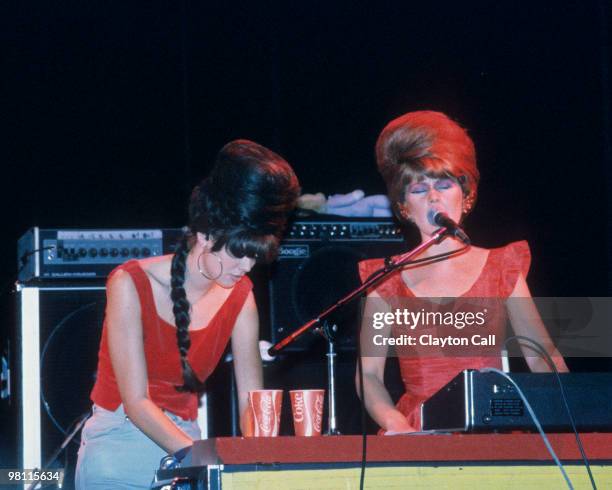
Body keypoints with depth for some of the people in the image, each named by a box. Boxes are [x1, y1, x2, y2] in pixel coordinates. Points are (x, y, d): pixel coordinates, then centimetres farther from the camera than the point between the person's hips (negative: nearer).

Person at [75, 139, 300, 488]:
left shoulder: (239, 296, 2)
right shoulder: (131, 285, -12)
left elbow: (251, 401, -1)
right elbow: (137, 402, -16)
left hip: (184, 440, 4)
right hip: (120, 442, -4)